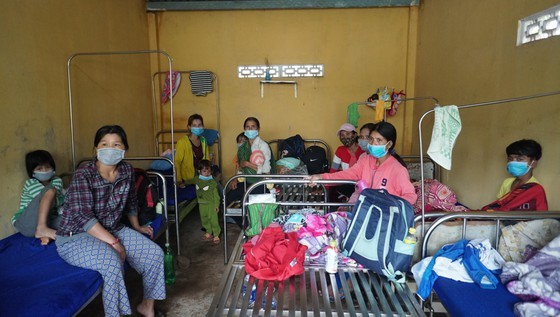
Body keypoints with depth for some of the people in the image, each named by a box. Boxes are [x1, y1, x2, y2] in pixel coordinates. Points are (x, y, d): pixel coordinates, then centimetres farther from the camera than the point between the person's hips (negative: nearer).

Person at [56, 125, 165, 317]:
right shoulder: (83, 175, -19)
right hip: (75, 237, -6)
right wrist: (114, 243, -29)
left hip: (112, 230, 6)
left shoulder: (126, 170, -2)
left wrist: (137, 227, 23)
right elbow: (83, 216, -26)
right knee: (111, 261, -35)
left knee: (154, 253, -8)